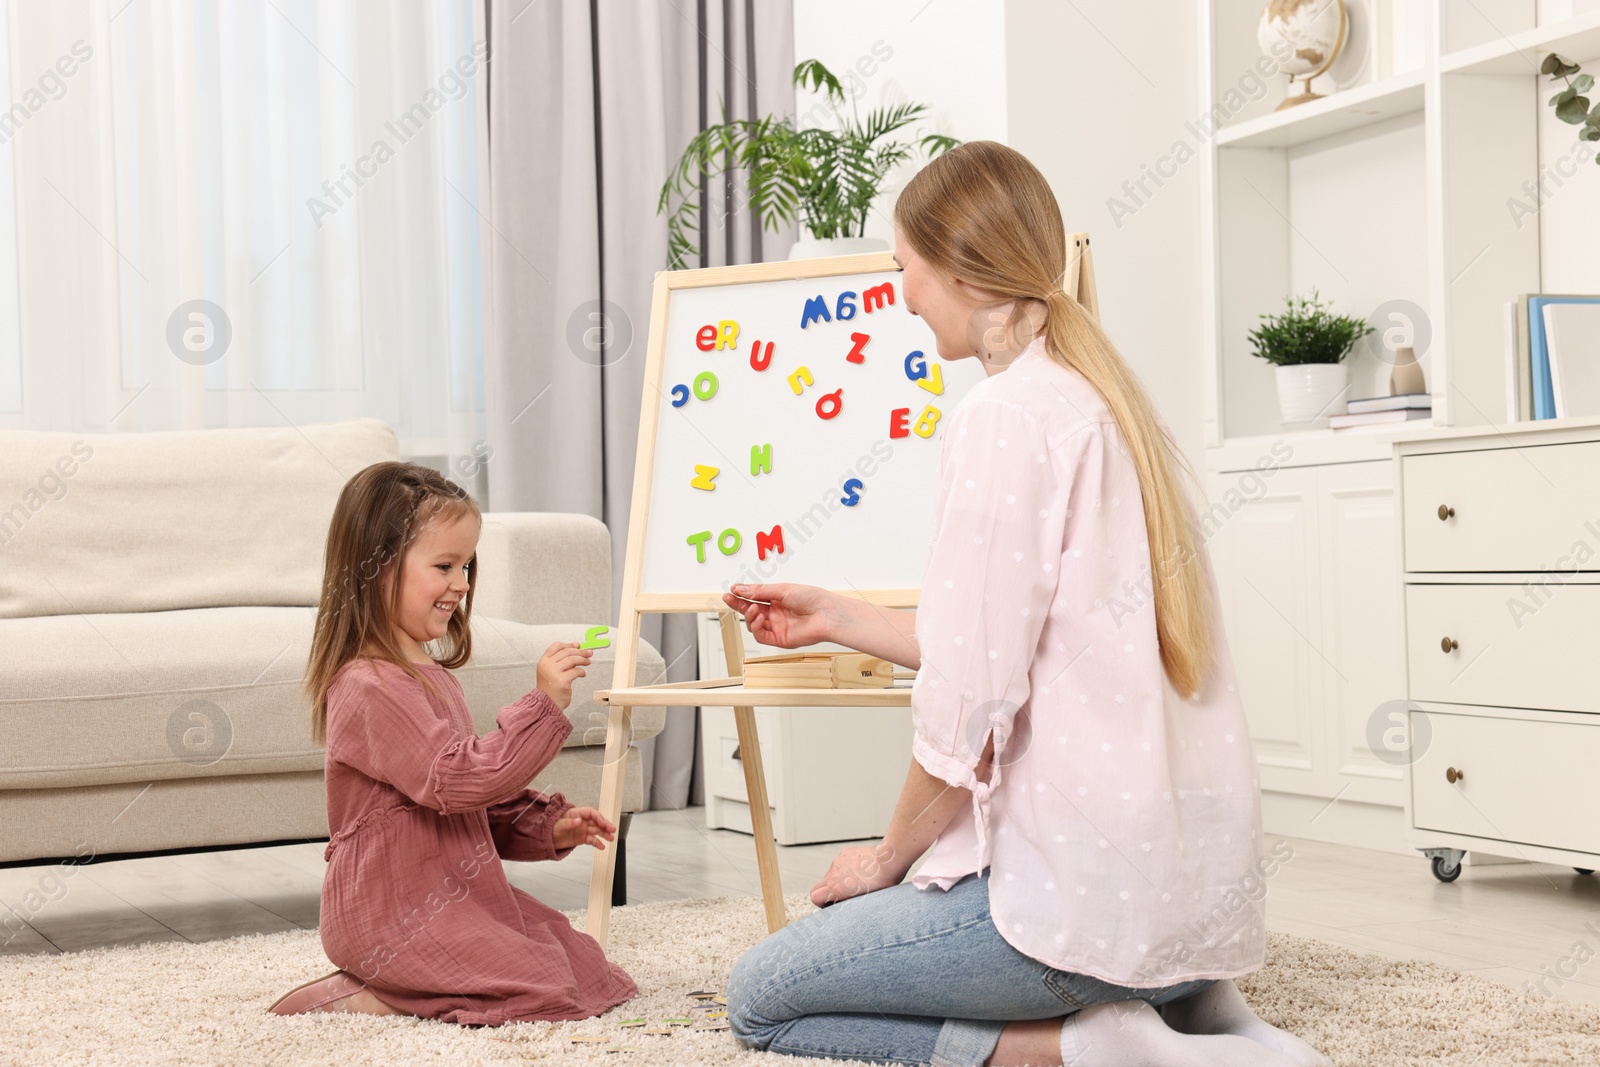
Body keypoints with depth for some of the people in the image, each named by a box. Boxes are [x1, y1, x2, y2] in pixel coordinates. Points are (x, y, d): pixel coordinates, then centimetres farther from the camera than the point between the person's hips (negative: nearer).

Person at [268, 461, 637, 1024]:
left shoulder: (430, 676, 15)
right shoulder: (370, 688, -19)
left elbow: (477, 804, 21)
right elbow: (455, 780, -27)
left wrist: (548, 826, 6)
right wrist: (541, 704, -28)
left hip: (454, 892, 10)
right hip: (393, 912, -10)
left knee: (582, 959, 12)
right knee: (548, 987, -14)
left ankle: (378, 984, 10)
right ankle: (362, 996, -5)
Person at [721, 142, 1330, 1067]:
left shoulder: (1003, 417, -15)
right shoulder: (1113, 401, 13)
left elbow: (968, 707, -17)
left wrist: (888, 856, 1)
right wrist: (836, 619, 27)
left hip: (1089, 881, -9)